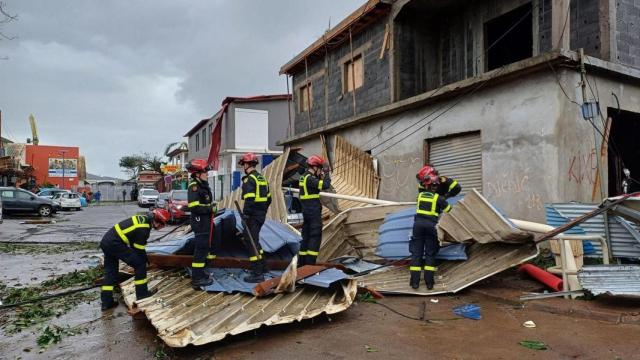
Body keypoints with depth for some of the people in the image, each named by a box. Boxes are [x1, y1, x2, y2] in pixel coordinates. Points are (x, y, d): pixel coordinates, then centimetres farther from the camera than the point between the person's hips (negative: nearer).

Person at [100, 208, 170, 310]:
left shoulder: (144, 218, 9)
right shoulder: (143, 229, -18)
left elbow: (137, 245, 19)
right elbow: (139, 249, -10)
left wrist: (144, 257, 23)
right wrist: (144, 261, 6)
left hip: (106, 241, 10)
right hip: (115, 243, -10)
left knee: (110, 271, 18)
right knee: (140, 263, -4)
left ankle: (106, 302, 23)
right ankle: (142, 294, 5)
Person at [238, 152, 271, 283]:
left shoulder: (249, 179, -14)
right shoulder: (262, 178, 14)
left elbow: (249, 200, -23)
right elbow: (268, 198, 18)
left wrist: (245, 216, -19)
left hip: (253, 216, -9)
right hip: (261, 214, 9)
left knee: (251, 242, -3)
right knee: (254, 239, 23)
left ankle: (257, 274, -1)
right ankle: (262, 266, 30)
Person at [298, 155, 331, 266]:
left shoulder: (303, 177, 14)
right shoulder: (310, 179, -17)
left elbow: (318, 186, 19)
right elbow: (325, 185, -26)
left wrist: (320, 177, 8)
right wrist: (326, 175, -10)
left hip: (306, 211, 10)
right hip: (314, 211, -10)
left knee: (306, 236, 14)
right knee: (315, 236, -4)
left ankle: (302, 262, 20)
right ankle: (310, 262, -4)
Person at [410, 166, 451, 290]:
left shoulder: (420, 195, 8)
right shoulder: (438, 198, -1)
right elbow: (449, 210, 6)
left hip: (418, 224, 2)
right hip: (431, 225, -2)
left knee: (416, 252, 5)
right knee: (430, 254, 7)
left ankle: (415, 281, 2)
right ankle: (429, 282, 4)